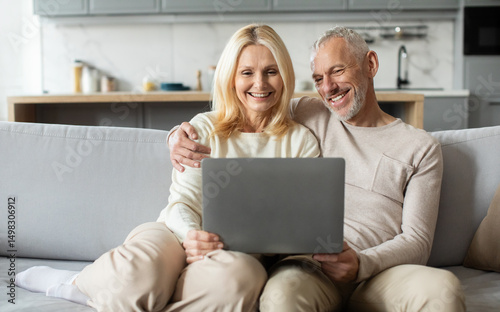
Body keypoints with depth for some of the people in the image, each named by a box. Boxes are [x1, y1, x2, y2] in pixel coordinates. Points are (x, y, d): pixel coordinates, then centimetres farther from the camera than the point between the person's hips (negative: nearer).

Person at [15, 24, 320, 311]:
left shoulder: (301, 141, 9)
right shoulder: (203, 128, 11)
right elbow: (183, 201, 3)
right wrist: (191, 234, -22)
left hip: (243, 253, 0)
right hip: (180, 236, 0)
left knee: (234, 277, -39)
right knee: (136, 272, -37)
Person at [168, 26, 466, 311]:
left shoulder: (421, 147, 13)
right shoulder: (308, 115, 17)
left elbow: (417, 241, 5)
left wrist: (361, 263, -16)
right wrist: (180, 133, 1)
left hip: (380, 271, 1)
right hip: (308, 264, -1)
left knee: (444, 288, -32)